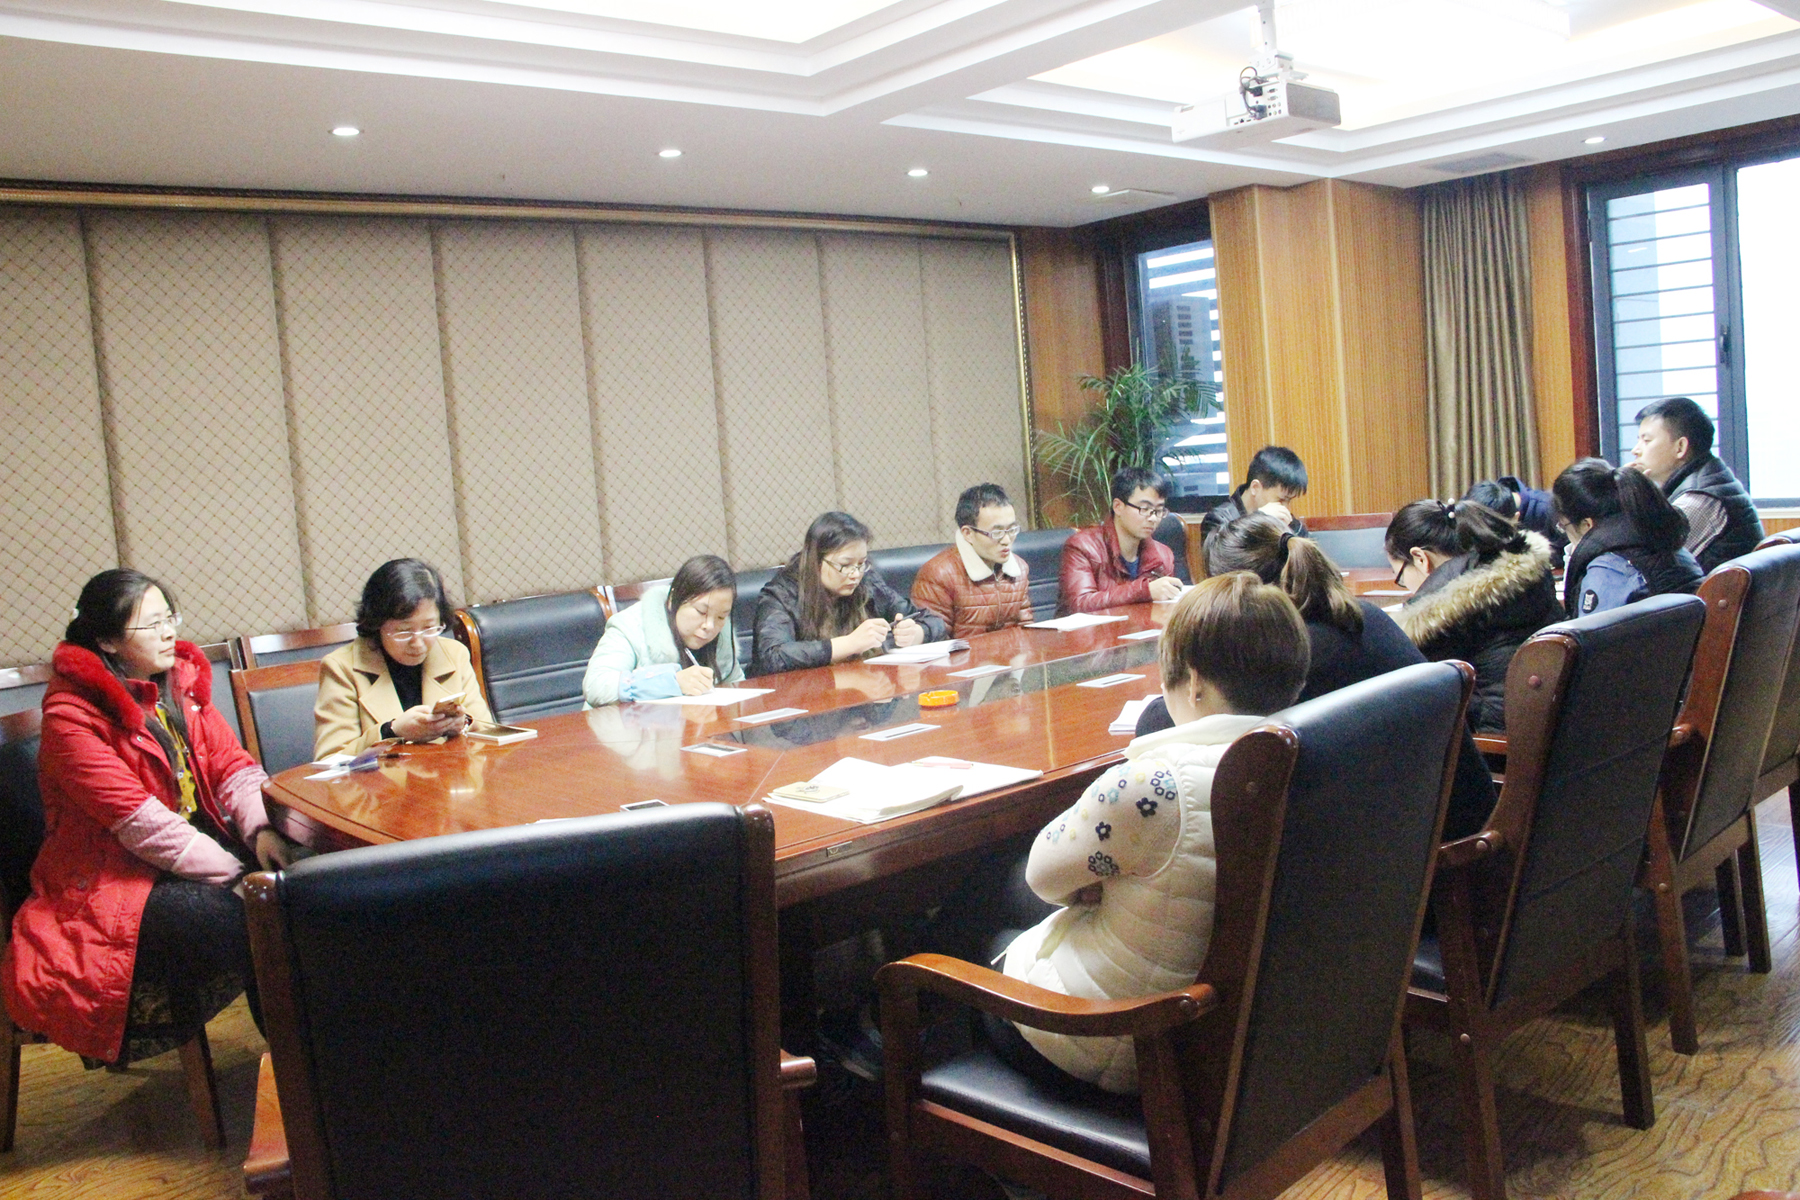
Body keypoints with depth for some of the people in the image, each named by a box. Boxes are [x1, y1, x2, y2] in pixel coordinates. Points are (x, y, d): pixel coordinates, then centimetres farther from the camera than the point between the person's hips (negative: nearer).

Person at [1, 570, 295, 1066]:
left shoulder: (182, 681, 8)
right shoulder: (72, 717, -14)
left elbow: (233, 764, 4)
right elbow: (139, 821, -21)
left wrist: (260, 830, -17)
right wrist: (239, 871, -23)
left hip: (200, 843, 7)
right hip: (117, 877, -6)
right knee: (241, 922, -29)